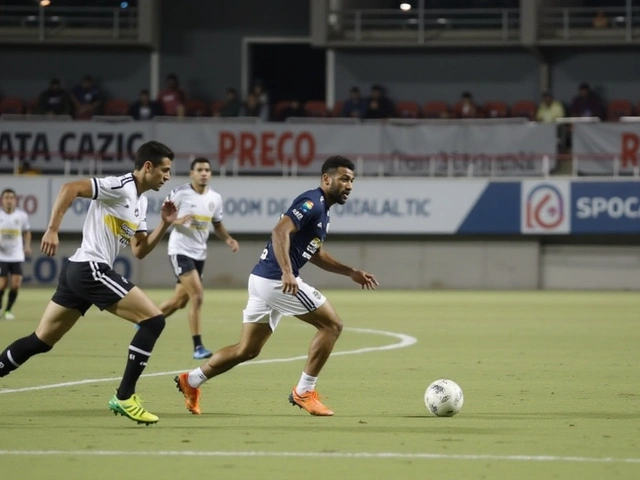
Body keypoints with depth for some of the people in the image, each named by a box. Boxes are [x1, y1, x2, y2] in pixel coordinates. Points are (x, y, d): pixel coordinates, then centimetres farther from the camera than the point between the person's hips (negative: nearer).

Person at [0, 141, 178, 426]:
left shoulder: (140, 202, 18)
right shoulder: (120, 187, -12)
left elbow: (139, 251, 20)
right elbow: (69, 188, -20)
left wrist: (165, 224, 9)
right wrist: (52, 230, -25)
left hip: (78, 271, 10)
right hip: (90, 269, -10)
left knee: (41, 341, 13)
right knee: (153, 320, -11)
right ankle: (124, 398, -9)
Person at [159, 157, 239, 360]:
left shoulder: (215, 198, 5)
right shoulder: (180, 194, -11)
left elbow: (217, 224, 17)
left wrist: (228, 239, -1)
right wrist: (178, 221, -25)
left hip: (199, 253, 7)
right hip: (181, 250, -7)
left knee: (179, 301, 15)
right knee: (197, 295, -19)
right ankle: (198, 347, -15)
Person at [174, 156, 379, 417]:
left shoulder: (321, 209, 19)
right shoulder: (312, 202, -11)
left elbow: (315, 254, 30)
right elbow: (280, 231, -25)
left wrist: (351, 273, 25)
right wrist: (287, 273, -34)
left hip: (262, 279, 10)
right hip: (277, 279, -10)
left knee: (247, 350, 15)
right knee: (331, 324, -4)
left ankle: (192, 380, 18)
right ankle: (304, 392, -1)